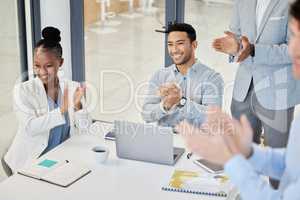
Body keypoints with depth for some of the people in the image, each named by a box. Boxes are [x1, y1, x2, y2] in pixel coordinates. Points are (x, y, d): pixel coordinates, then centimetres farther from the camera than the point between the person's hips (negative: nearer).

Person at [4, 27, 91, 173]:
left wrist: (77, 105, -21)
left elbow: (83, 126, -1)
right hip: (32, 161, -2)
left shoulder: (72, 88, 2)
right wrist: (61, 111, -29)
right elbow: (30, 127, -19)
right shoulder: (23, 90, -6)